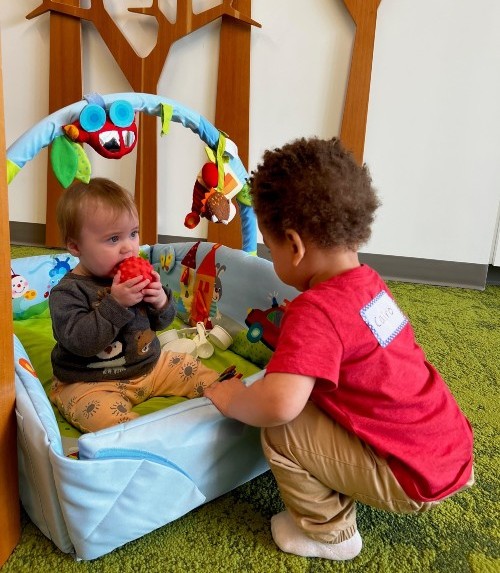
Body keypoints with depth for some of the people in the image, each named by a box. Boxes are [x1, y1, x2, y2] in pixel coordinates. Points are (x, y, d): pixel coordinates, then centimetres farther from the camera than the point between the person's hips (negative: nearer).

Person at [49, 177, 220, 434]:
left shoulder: (136, 276, 1)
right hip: (90, 382, -6)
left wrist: (161, 301, -14)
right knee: (110, 418, -34)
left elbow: (160, 323, 9)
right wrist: (115, 304, -32)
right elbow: (80, 341, -28)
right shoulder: (66, 292, -15)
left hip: (149, 364, 6)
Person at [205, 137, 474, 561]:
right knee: (317, 399, 18)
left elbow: (279, 404, -37)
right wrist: (295, 331, 8)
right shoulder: (369, 283, -1)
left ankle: (329, 533, 12)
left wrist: (231, 399, -17)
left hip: (415, 480, -8)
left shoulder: (316, 311, -26)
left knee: (280, 430, -11)